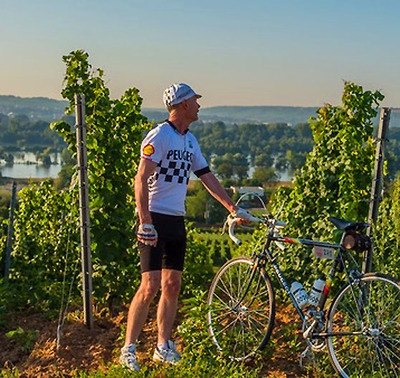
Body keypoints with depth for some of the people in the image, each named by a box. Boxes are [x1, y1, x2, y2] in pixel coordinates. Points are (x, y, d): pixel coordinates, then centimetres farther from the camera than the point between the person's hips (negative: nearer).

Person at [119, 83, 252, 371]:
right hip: (155, 220, -8)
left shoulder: (190, 140, 15)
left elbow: (207, 177, 21)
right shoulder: (159, 136, -11)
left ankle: (164, 346, 19)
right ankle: (128, 349, 1)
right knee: (151, 286, -10)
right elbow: (141, 179, -17)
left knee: (172, 286, 9)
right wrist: (145, 222, -24)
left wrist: (233, 208, 19)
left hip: (177, 221, 8)